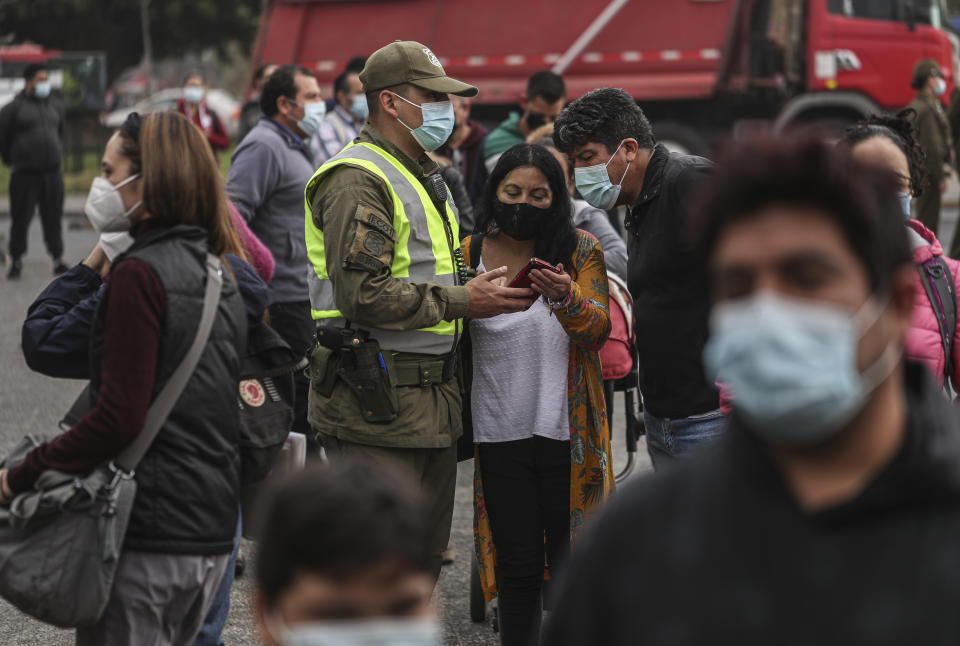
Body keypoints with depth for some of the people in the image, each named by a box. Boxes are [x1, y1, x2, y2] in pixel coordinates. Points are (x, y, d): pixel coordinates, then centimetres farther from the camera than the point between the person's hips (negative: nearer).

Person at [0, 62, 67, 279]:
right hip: (25, 174, -4)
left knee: (53, 217, 6)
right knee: (21, 218, -1)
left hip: (52, 172, 4)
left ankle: (58, 258, 13)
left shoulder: (55, 105, 12)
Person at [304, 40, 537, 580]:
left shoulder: (425, 176, 20)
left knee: (427, 550, 14)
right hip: (377, 398, -10)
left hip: (432, 394, 10)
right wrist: (462, 302, -18)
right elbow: (364, 293, -22)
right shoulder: (357, 181, -13)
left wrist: (482, 290, 12)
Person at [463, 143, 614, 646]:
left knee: (570, 561, 4)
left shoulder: (580, 251, -1)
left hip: (567, 430, -1)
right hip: (500, 432, 1)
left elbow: (597, 331, -14)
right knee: (517, 565, 7)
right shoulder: (469, 253, 4)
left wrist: (564, 298, -31)